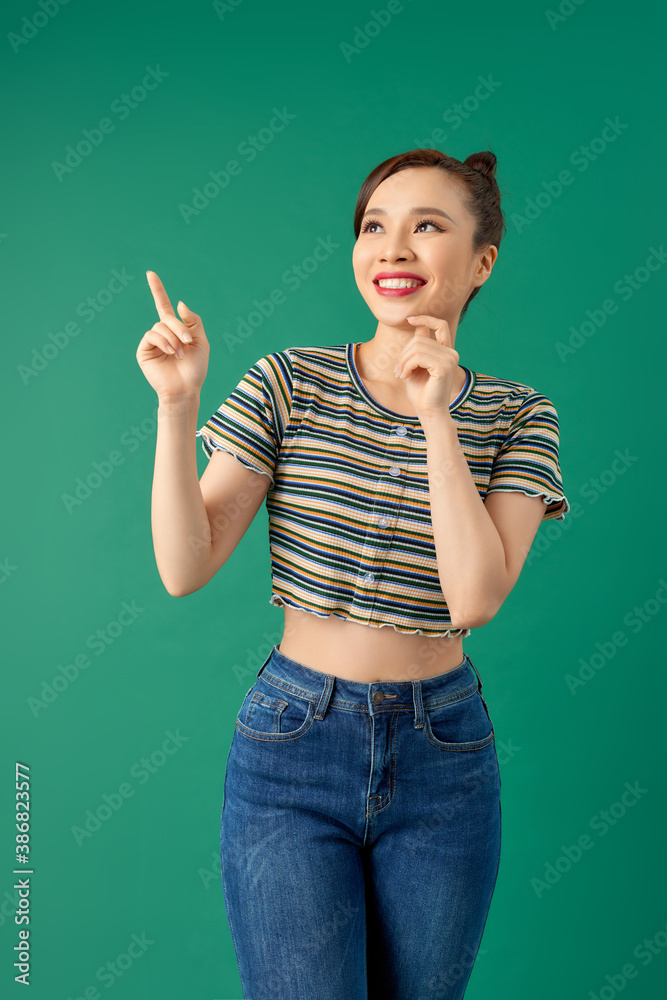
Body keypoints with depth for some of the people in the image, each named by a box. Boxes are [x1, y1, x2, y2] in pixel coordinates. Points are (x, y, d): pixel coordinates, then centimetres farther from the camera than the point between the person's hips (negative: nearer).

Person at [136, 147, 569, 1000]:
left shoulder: (517, 417, -2)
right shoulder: (289, 384, -5)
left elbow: (475, 599, -16)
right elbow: (184, 570, -10)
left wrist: (438, 419, -20)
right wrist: (177, 405, -20)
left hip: (442, 751, 2)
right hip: (293, 741, -1)